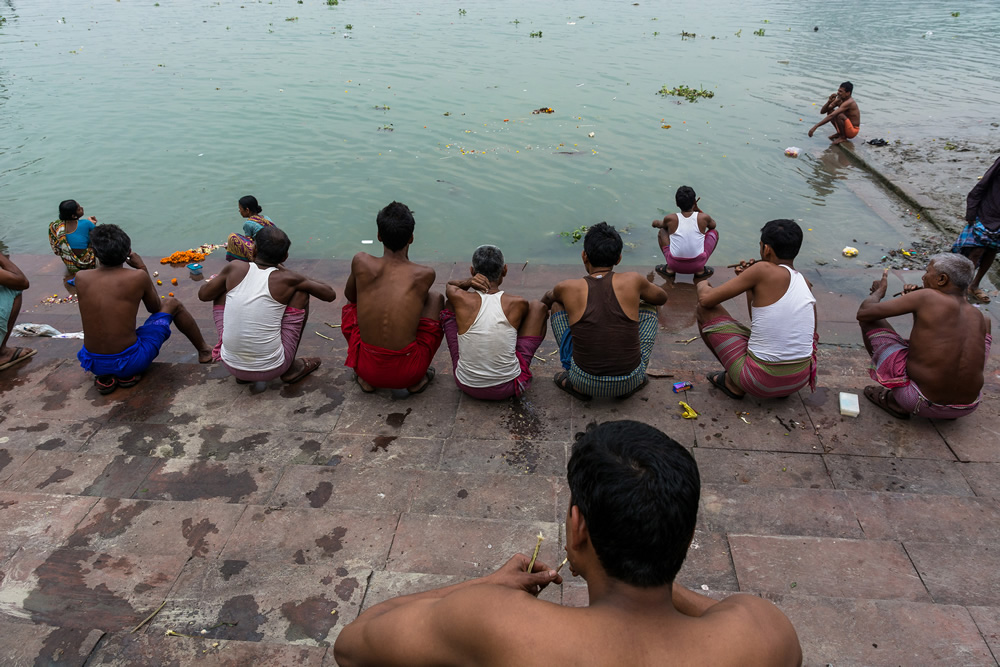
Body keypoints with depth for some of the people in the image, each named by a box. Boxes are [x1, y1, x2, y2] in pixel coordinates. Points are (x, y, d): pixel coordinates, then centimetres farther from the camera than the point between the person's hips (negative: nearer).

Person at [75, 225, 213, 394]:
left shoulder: (80, 278, -6)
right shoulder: (138, 277, -15)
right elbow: (155, 308, 5)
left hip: (92, 364, 3)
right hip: (130, 361, -3)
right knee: (172, 304, 17)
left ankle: (105, 377, 18)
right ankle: (204, 351, 32)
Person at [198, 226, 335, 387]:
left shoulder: (235, 268, -3)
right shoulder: (287, 279, -9)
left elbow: (203, 295, 13)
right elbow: (330, 294, 5)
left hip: (231, 365, 2)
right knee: (301, 291, 9)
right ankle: (291, 368, 17)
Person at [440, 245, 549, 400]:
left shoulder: (460, 299, -14)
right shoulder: (519, 304, -14)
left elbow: (449, 286, 12)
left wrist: (468, 282, -8)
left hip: (467, 386, 1)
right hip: (508, 388, -1)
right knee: (538, 307, 13)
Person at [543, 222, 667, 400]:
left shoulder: (568, 288, -5)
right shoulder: (632, 281, -5)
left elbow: (545, 300, 22)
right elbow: (662, 298, 19)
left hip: (585, 382, 0)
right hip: (630, 382, 1)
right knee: (648, 309, 22)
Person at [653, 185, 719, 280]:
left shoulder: (670, 219, -6)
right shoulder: (703, 217, -6)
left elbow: (660, 224, 20)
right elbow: (713, 225, 20)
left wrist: (656, 222, 42)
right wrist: (698, 210, 22)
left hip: (675, 265, 0)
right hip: (697, 264, 0)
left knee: (661, 232, 22)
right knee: (714, 232, 21)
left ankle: (669, 269, 16)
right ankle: (700, 270, 15)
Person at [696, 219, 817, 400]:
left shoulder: (765, 270, -14)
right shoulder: (805, 283, 7)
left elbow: (706, 299, -9)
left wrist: (702, 285, 13)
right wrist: (751, 286, 17)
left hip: (763, 382, -7)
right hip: (801, 381, 8)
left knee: (704, 310, 3)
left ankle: (732, 382, 11)